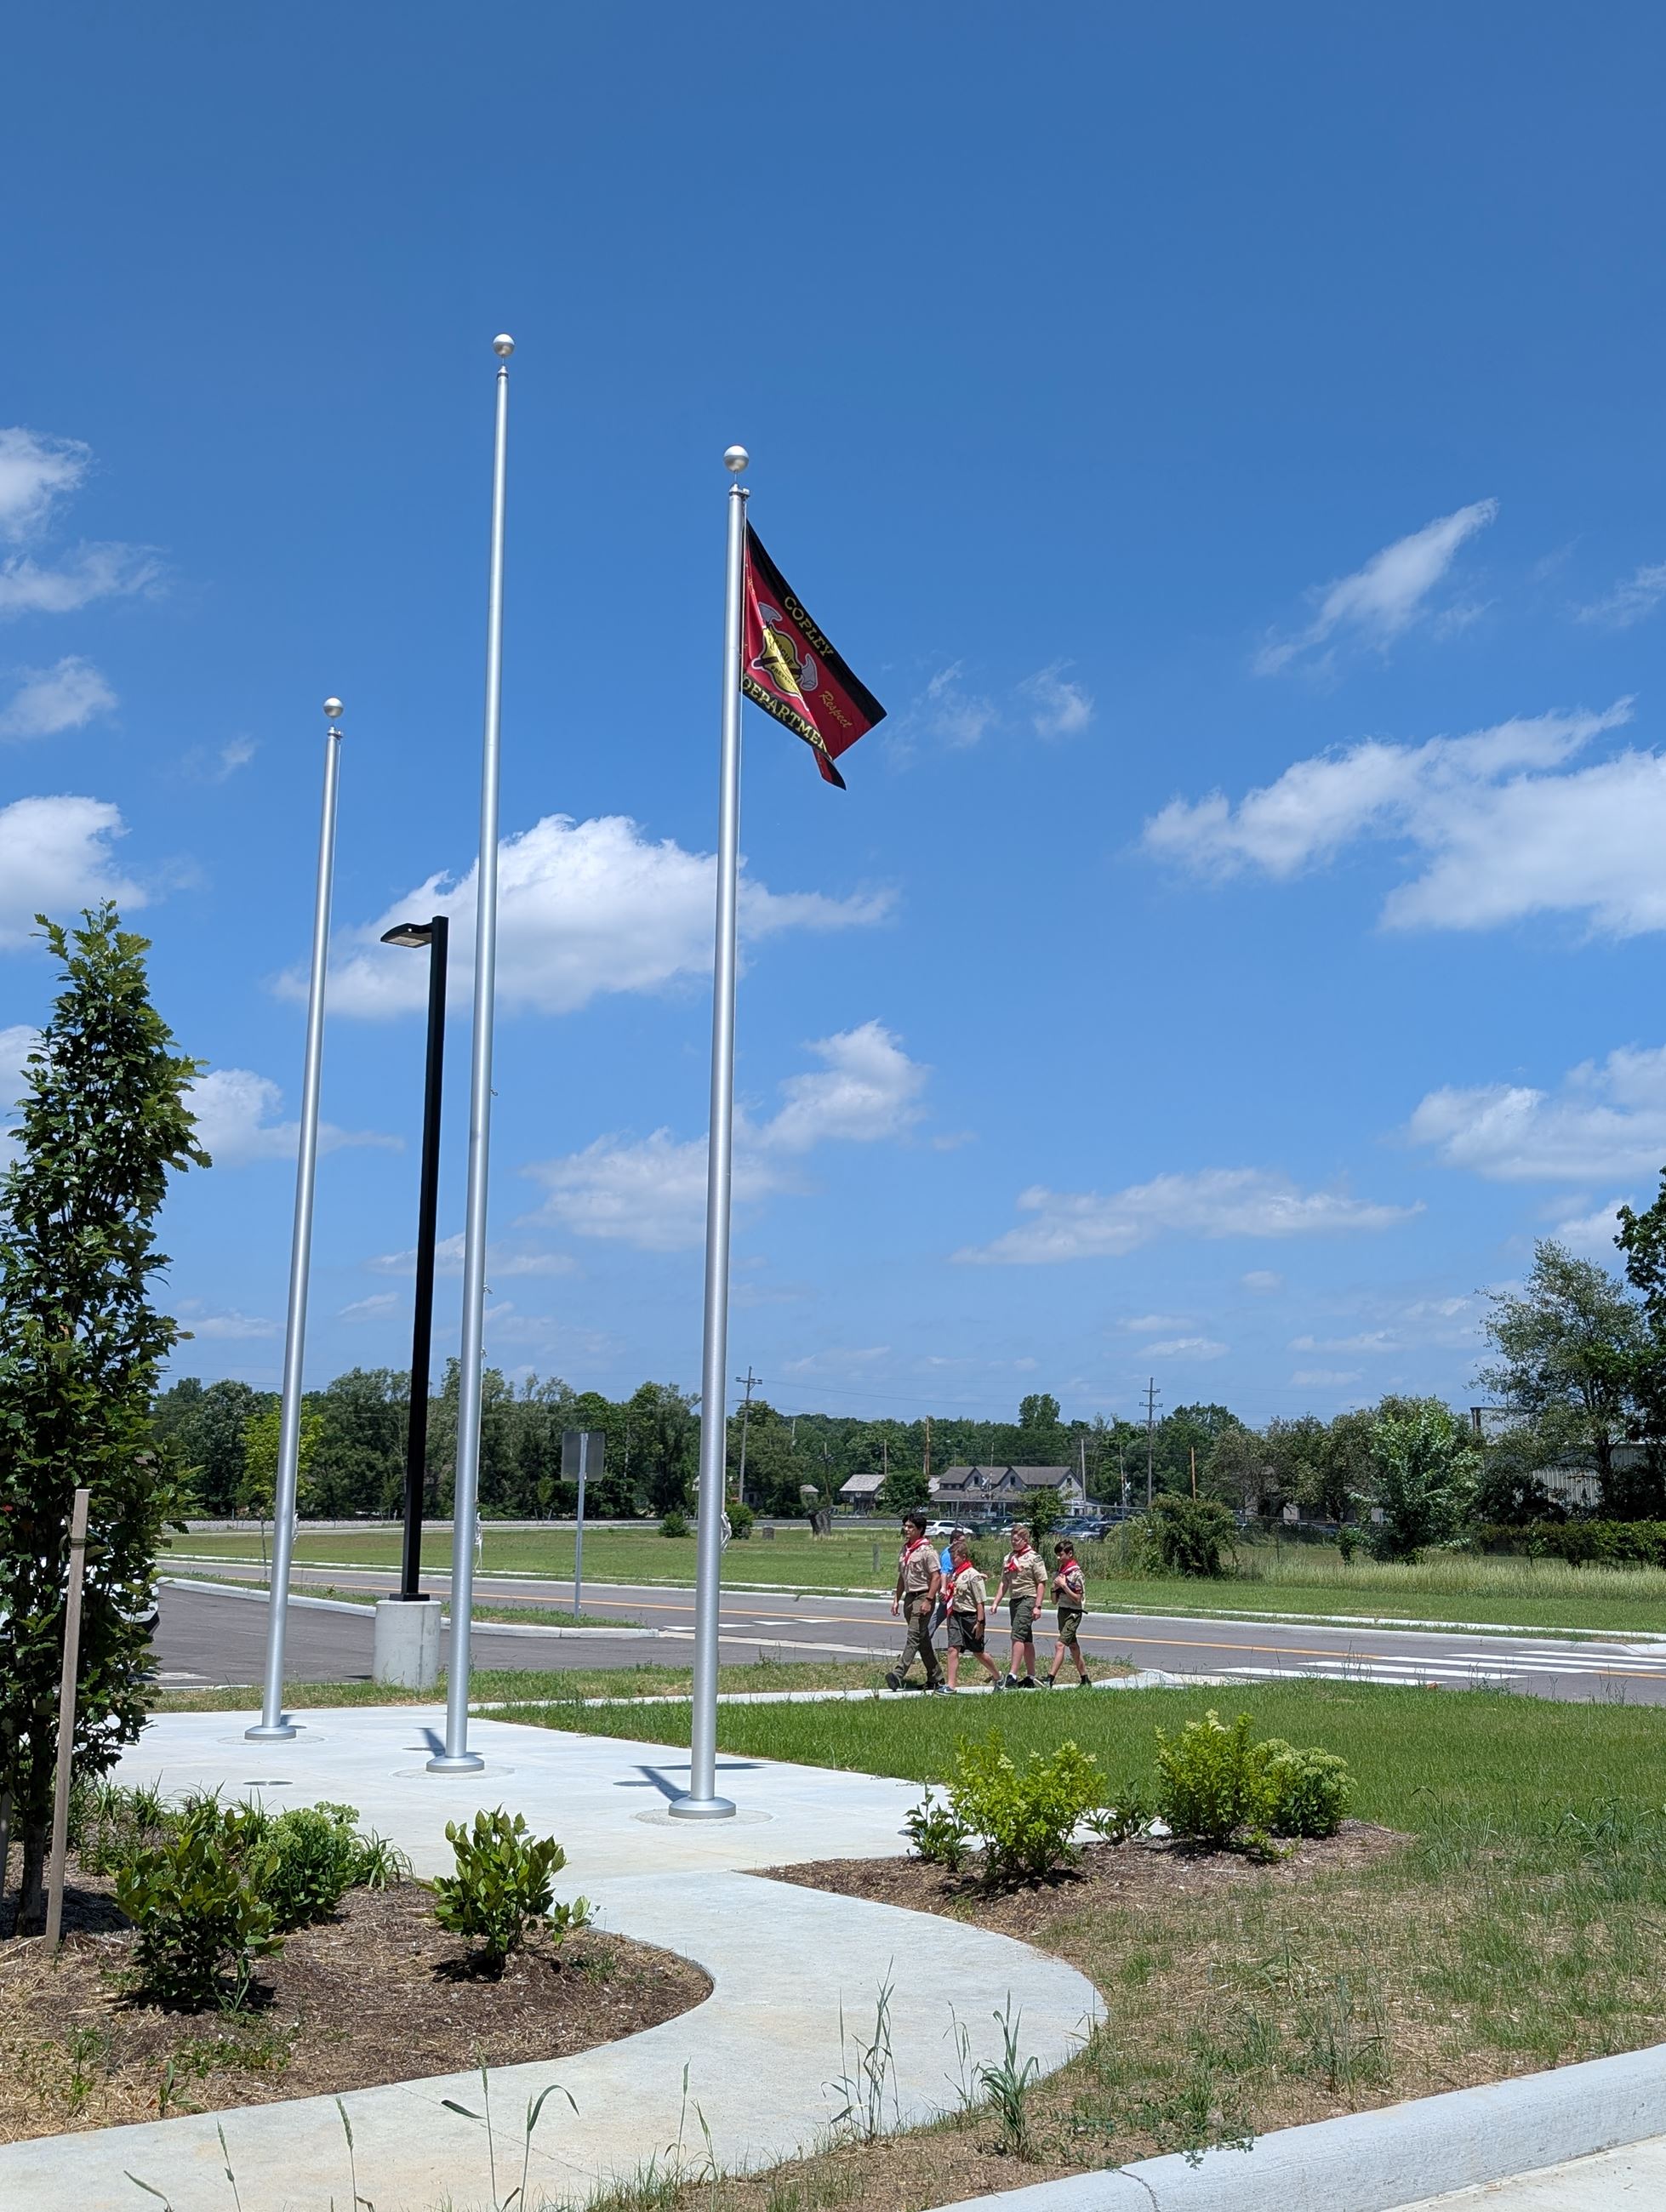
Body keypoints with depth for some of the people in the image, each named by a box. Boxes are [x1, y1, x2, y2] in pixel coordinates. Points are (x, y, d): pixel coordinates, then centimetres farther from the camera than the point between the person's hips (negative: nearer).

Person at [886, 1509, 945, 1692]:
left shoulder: (927, 1551, -11)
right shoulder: (905, 1549, 14)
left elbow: (936, 1577, -16)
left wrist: (928, 1601, -21)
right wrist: (896, 1599, 16)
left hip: (923, 1597, -9)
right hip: (909, 1597, 9)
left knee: (913, 1637, -15)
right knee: (923, 1640, 12)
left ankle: (898, 1675, -25)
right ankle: (935, 1678, 19)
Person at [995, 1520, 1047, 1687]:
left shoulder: (1034, 1558, -7)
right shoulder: (1008, 1558, 14)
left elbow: (1042, 1583, -9)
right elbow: (1004, 1583, 18)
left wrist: (1037, 1606, -15)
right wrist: (996, 1602, 9)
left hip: (1028, 1599, -8)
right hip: (1014, 1600, 8)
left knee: (1018, 1635, -18)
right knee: (1026, 1639, 12)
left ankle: (1012, 1674, -22)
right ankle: (1031, 1677, 18)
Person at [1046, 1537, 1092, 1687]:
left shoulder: (1076, 1573, -12)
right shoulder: (1058, 1572, 10)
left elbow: (1077, 1599, -15)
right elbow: (1054, 1601, 13)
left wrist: (1063, 1585, -18)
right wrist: (1055, 1587, -5)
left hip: (1073, 1613, -9)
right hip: (1062, 1611, 9)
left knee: (1060, 1645, -18)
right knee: (1073, 1647, 13)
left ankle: (1049, 1680, -25)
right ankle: (1085, 1681, 21)